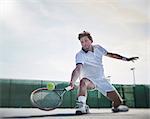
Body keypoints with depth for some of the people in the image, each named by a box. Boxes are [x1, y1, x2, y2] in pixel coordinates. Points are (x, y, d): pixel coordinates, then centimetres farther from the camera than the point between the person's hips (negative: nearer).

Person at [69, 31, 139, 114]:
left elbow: (109, 54, 11)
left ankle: (115, 107, 33)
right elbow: (78, 69, -35)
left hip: (101, 80, 4)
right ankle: (82, 106, -29)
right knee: (83, 81, -41)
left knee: (118, 102, -2)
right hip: (89, 80, -4)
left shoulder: (98, 48, -3)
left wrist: (126, 59, 12)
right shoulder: (80, 55, -20)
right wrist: (72, 82, -54)